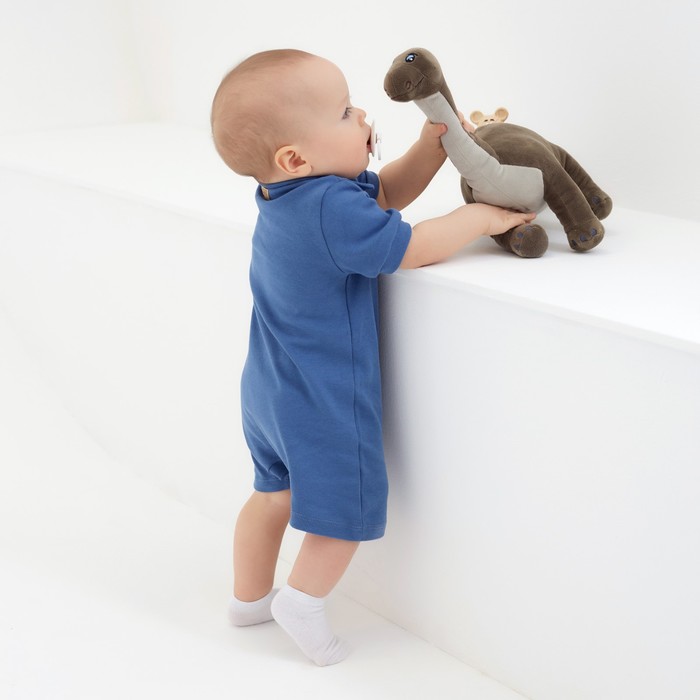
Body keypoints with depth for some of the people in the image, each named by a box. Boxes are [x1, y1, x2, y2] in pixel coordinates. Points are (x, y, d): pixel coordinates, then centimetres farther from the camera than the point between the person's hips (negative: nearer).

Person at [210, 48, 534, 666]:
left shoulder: (288, 192, 1)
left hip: (270, 392, 10)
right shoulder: (331, 210, -30)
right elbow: (417, 247, -21)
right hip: (322, 403, -10)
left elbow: (384, 193, 12)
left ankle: (249, 598, 41)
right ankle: (303, 600, 24)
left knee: (274, 495, 25)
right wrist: (480, 216, -7)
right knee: (348, 505, 12)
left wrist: (431, 147, -1)